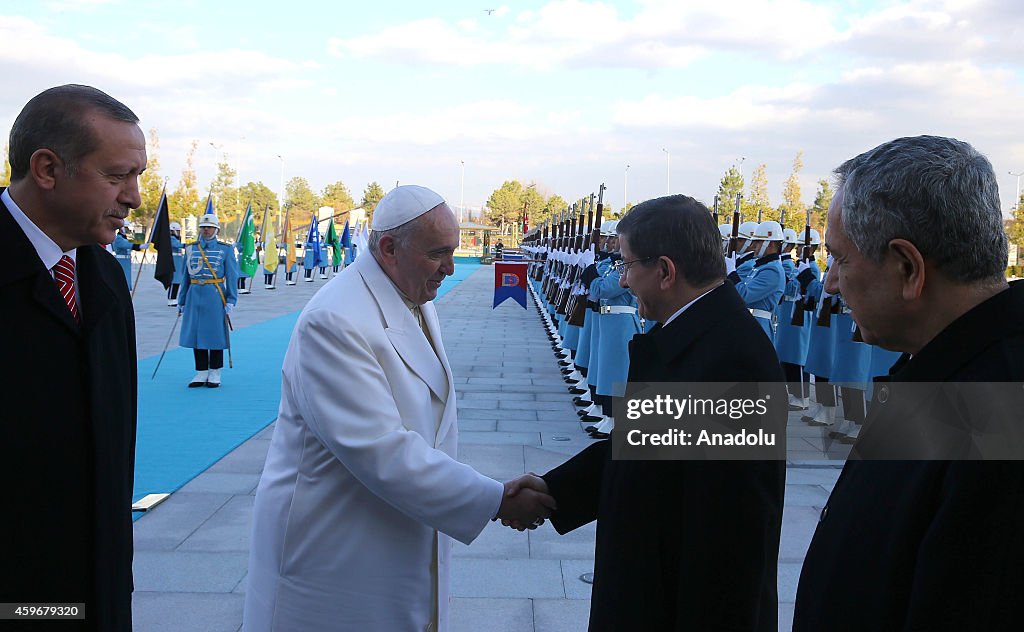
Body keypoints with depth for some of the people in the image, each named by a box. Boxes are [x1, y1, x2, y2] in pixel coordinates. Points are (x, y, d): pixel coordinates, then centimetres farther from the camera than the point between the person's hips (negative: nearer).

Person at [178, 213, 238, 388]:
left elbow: (231, 277, -1)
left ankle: (214, 374, 11)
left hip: (215, 296, -3)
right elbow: (186, 276, 14)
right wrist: (182, 300, 13)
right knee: (196, 333, 5)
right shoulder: (191, 249, 9)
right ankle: (201, 373, 13)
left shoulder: (225, 249, 1)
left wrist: (231, 301, -8)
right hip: (195, 295, 3)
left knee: (215, 333, 1)